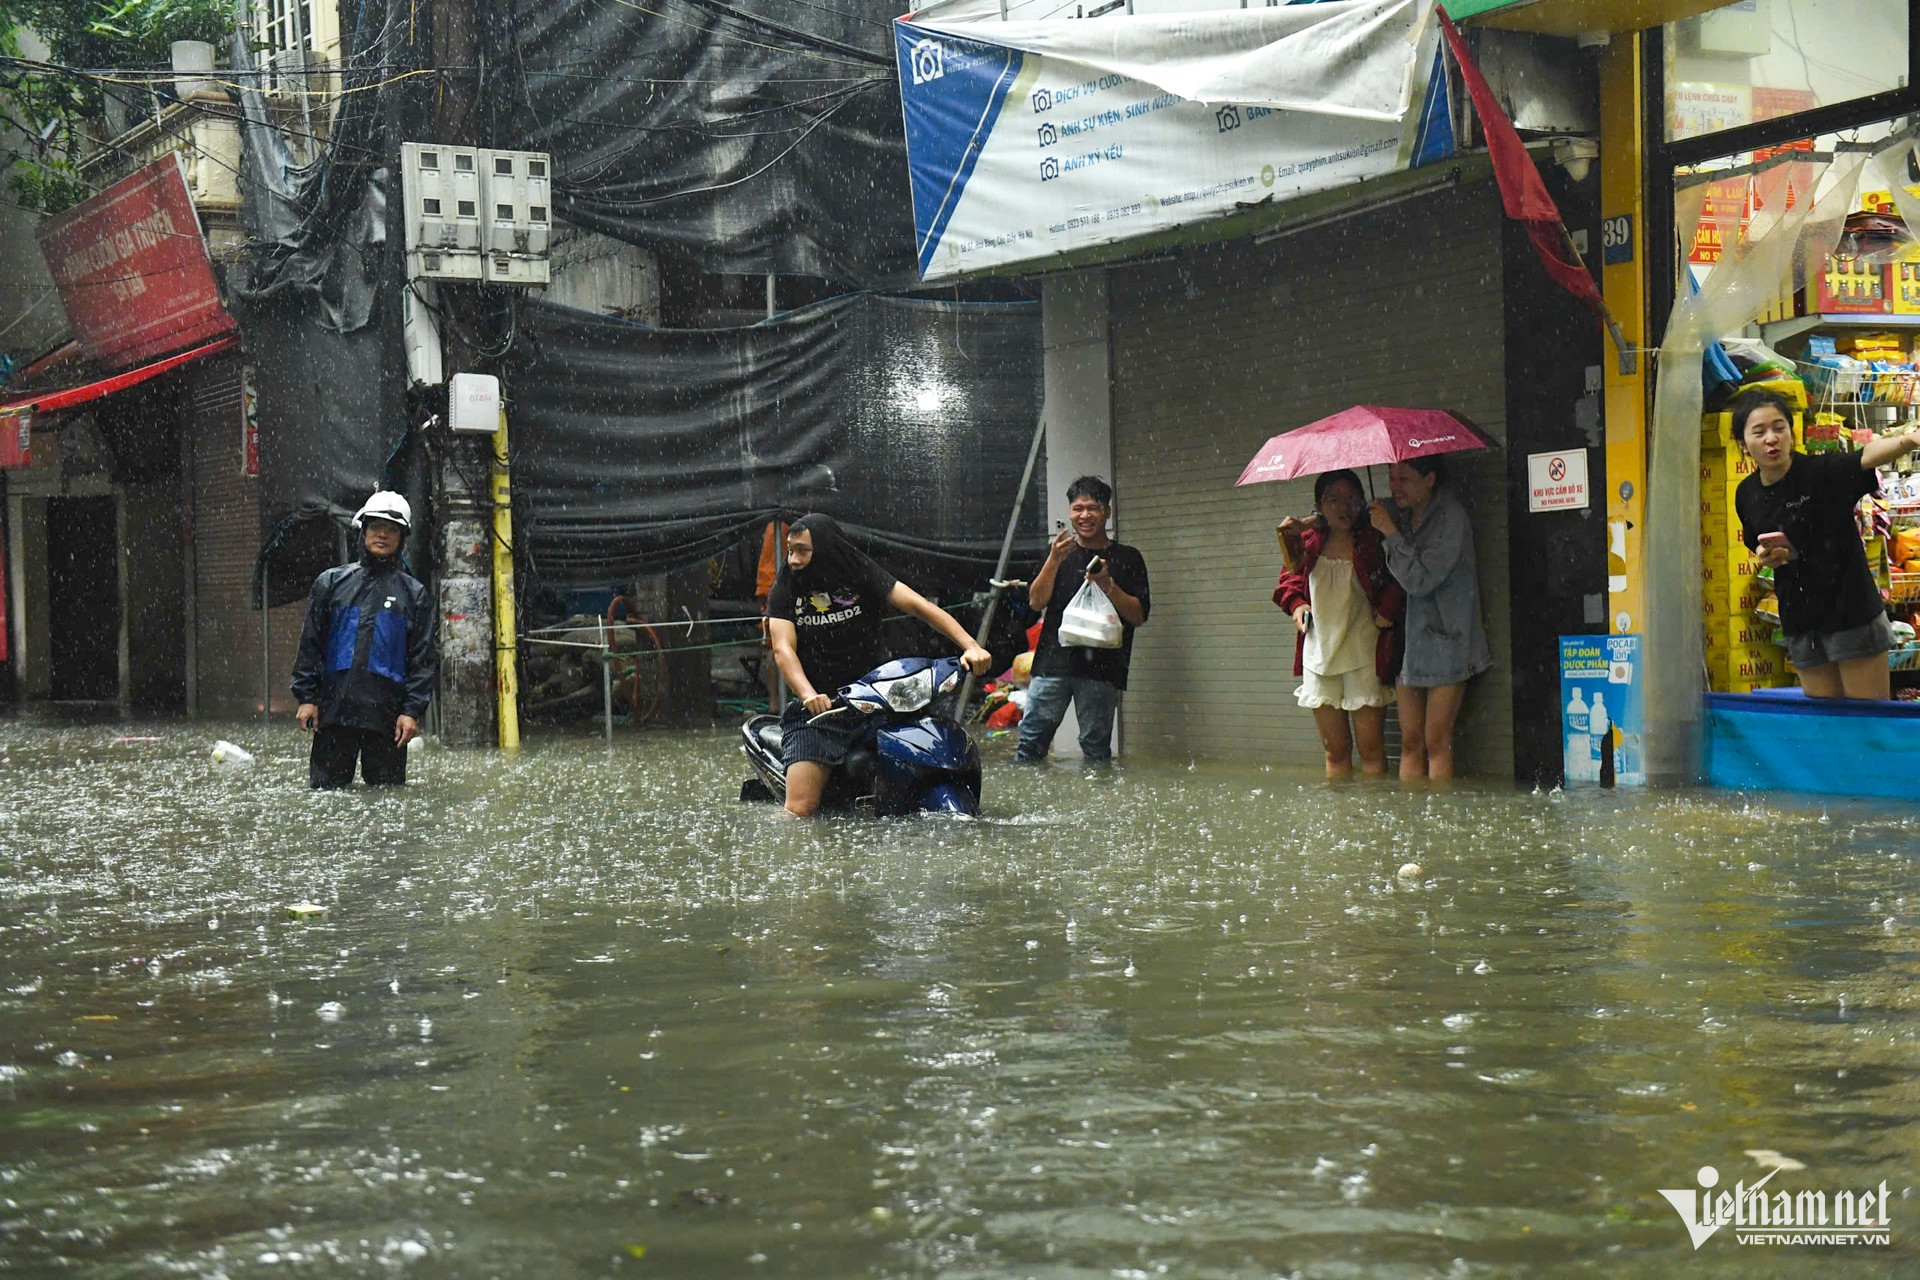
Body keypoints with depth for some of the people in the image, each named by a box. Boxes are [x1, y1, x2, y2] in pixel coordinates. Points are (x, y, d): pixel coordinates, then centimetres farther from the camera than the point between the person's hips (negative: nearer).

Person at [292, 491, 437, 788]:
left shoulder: (413, 593, 10)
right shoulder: (331, 582, 11)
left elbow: (423, 658, 6)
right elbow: (310, 644, 10)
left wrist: (413, 711, -4)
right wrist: (307, 697, 1)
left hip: (387, 717, 0)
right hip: (333, 712, 0)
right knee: (325, 788, 1)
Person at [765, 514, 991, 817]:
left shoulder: (861, 575, 3)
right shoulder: (785, 590, 3)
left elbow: (919, 605, -7)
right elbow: (783, 650, -10)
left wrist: (969, 645, -22)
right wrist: (809, 695, -31)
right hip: (817, 710, -1)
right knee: (799, 810, -16)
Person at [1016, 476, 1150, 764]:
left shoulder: (1127, 558, 9)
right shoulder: (1059, 552, 15)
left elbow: (1139, 616, 3)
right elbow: (1036, 602, 5)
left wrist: (1108, 586, -12)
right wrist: (1054, 561, -8)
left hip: (1101, 667, -2)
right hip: (1053, 662, 2)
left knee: (1096, 747, -2)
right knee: (1031, 741, -4)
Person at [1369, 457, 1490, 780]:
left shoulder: (1451, 517, -11)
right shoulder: (1399, 514, 8)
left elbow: (1421, 579, -19)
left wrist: (1390, 533, -16)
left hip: (1444, 640, -6)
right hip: (1409, 640, 6)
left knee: (1437, 741, -6)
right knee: (1410, 741, 4)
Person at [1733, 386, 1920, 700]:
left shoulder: (1821, 472, -15)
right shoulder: (1747, 495, 2)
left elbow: (1868, 455, -37)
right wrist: (1766, 557, -5)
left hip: (1852, 611, -5)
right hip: (1799, 621, 5)